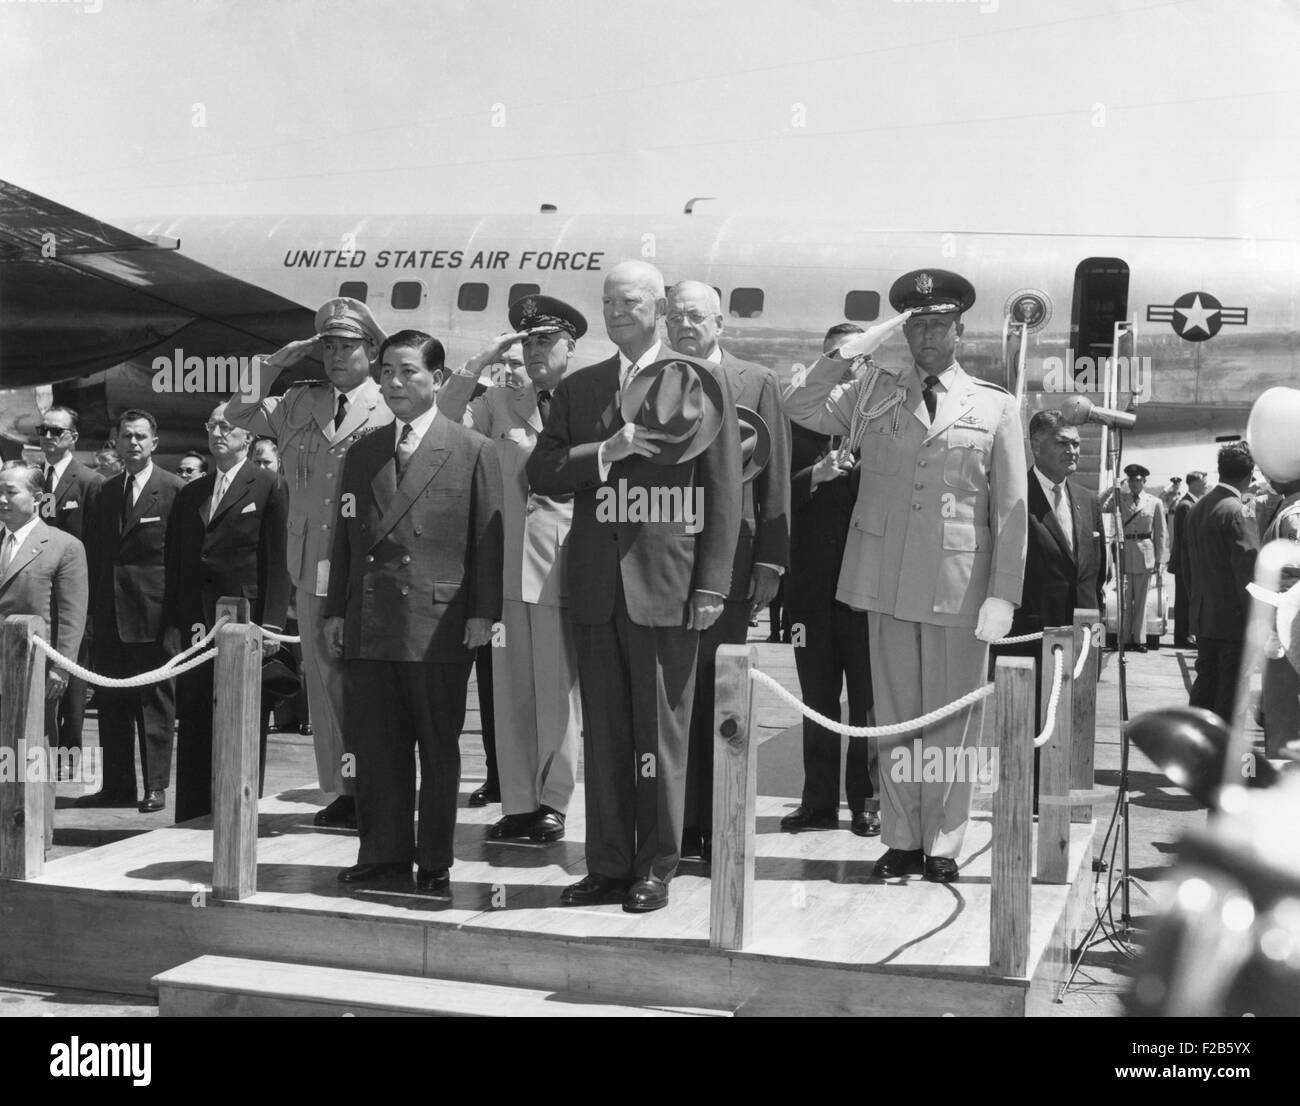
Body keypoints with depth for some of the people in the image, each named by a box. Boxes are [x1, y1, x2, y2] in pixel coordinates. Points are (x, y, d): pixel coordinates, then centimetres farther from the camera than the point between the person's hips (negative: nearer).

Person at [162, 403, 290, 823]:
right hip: (195, 626, 5)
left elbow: (277, 560, -4)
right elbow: (174, 563, 16)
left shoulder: (269, 487, 2)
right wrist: (172, 623, 7)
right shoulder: (190, 494, 17)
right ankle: (190, 820, 11)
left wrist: (271, 623, -11)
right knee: (193, 729, 5)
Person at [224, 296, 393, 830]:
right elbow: (239, 412, 12)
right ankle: (345, 790, 15)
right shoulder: (300, 402, 14)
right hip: (312, 570, 5)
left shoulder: (390, 410, -1)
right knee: (325, 679, 7)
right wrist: (282, 359, 5)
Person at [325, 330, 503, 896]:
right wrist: (335, 610, 11)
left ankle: (435, 862, 13)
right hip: (368, 624, 4)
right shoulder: (363, 452, 15)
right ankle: (384, 853, 18)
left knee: (439, 748, 3)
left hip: (439, 624, -4)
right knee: (375, 744, 7)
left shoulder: (473, 450, 2)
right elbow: (345, 534, 16)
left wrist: (484, 611, -8)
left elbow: (487, 537, -2)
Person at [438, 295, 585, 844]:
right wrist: (485, 357, -5)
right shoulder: (501, 402, 12)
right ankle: (517, 804, 15)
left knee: (558, 690, 1)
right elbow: (447, 411, 2)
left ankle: (553, 803, 13)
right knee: (510, 690, 7)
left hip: (563, 565, -3)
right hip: (509, 563, 3)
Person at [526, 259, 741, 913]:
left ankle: (656, 871, 12)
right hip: (596, 586, 4)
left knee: (660, 734, 2)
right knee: (602, 735, 8)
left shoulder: (698, 384, 2)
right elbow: (540, 473, 7)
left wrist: (712, 583, -8)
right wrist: (603, 453, -10)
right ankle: (607, 867, 17)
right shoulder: (577, 389, 14)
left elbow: (723, 492, -1)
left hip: (666, 585, -4)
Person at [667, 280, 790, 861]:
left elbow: (774, 478, 3)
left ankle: (720, 828, 13)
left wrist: (769, 562, -3)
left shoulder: (757, 383, 5)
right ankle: (675, 827, 12)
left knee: (720, 700, 5)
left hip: (727, 561, -1)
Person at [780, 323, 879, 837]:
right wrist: (815, 477, -16)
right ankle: (819, 800, 16)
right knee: (817, 700, 9)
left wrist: (854, 471, -18)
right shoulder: (799, 420, 10)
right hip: (813, 580, 2)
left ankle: (867, 800, 13)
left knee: (868, 701, 3)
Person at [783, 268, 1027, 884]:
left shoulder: (995, 407, 6)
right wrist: (851, 351, -2)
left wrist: (1002, 596, -5)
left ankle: (943, 845, 12)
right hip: (887, 579, 2)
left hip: (960, 585, -2)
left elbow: (1011, 510, 3)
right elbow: (799, 408, 5)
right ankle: (900, 840, 17)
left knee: (952, 719, 2)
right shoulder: (875, 395, 13)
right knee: (894, 715, 8)